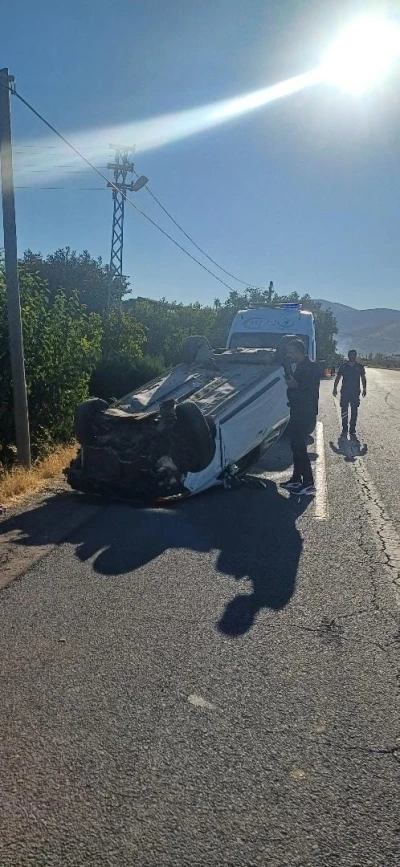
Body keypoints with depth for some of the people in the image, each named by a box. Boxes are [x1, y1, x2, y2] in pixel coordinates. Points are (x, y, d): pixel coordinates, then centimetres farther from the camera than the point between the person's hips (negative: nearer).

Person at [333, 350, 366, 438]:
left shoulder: (360, 367, 4)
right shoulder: (343, 366, 1)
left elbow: (363, 378, 11)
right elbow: (338, 378, 6)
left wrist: (364, 389, 5)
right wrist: (335, 388, 2)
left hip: (356, 392, 1)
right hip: (345, 392, -1)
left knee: (354, 412, 4)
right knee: (344, 411, 0)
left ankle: (352, 430, 11)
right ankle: (344, 429, 8)